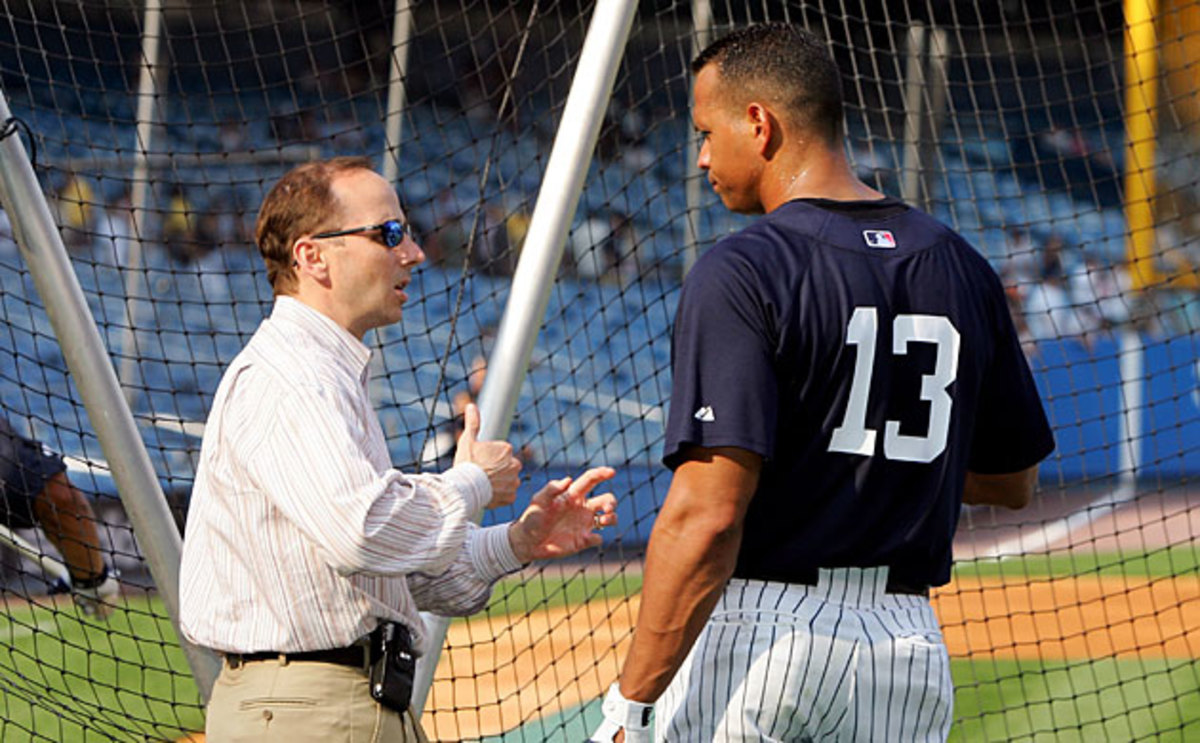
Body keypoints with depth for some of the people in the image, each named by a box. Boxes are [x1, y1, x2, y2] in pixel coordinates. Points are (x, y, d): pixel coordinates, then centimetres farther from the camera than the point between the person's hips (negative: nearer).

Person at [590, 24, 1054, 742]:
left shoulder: (741, 273, -11)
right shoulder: (961, 268, 9)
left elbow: (706, 516, -19)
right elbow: (1014, 481, 18)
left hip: (757, 629, -6)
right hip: (910, 643, 6)